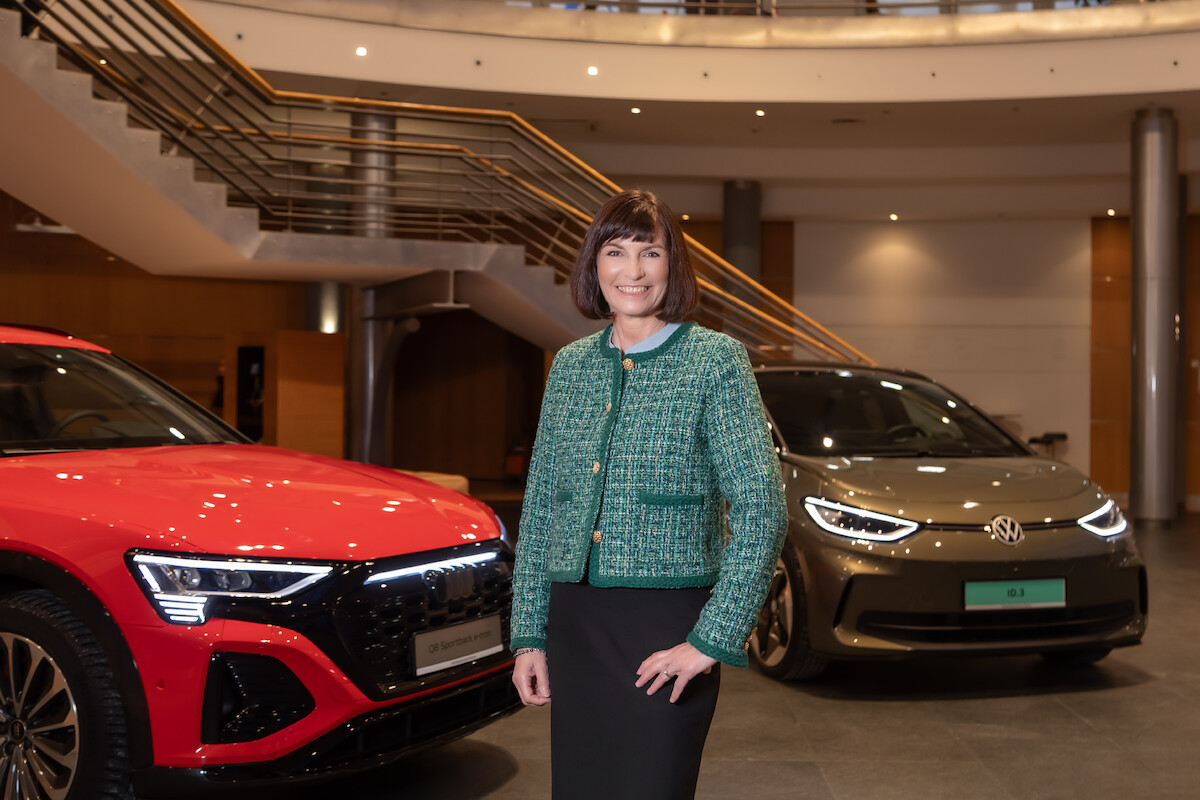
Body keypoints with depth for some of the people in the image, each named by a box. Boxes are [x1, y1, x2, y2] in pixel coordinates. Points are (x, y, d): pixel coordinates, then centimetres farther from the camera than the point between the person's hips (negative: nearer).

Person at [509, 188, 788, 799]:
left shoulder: (714, 360, -5)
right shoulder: (570, 366, 9)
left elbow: (761, 508, -11)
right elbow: (539, 507, 13)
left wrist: (712, 641, -15)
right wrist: (529, 635, 8)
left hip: (666, 627, -4)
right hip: (574, 625, 5)